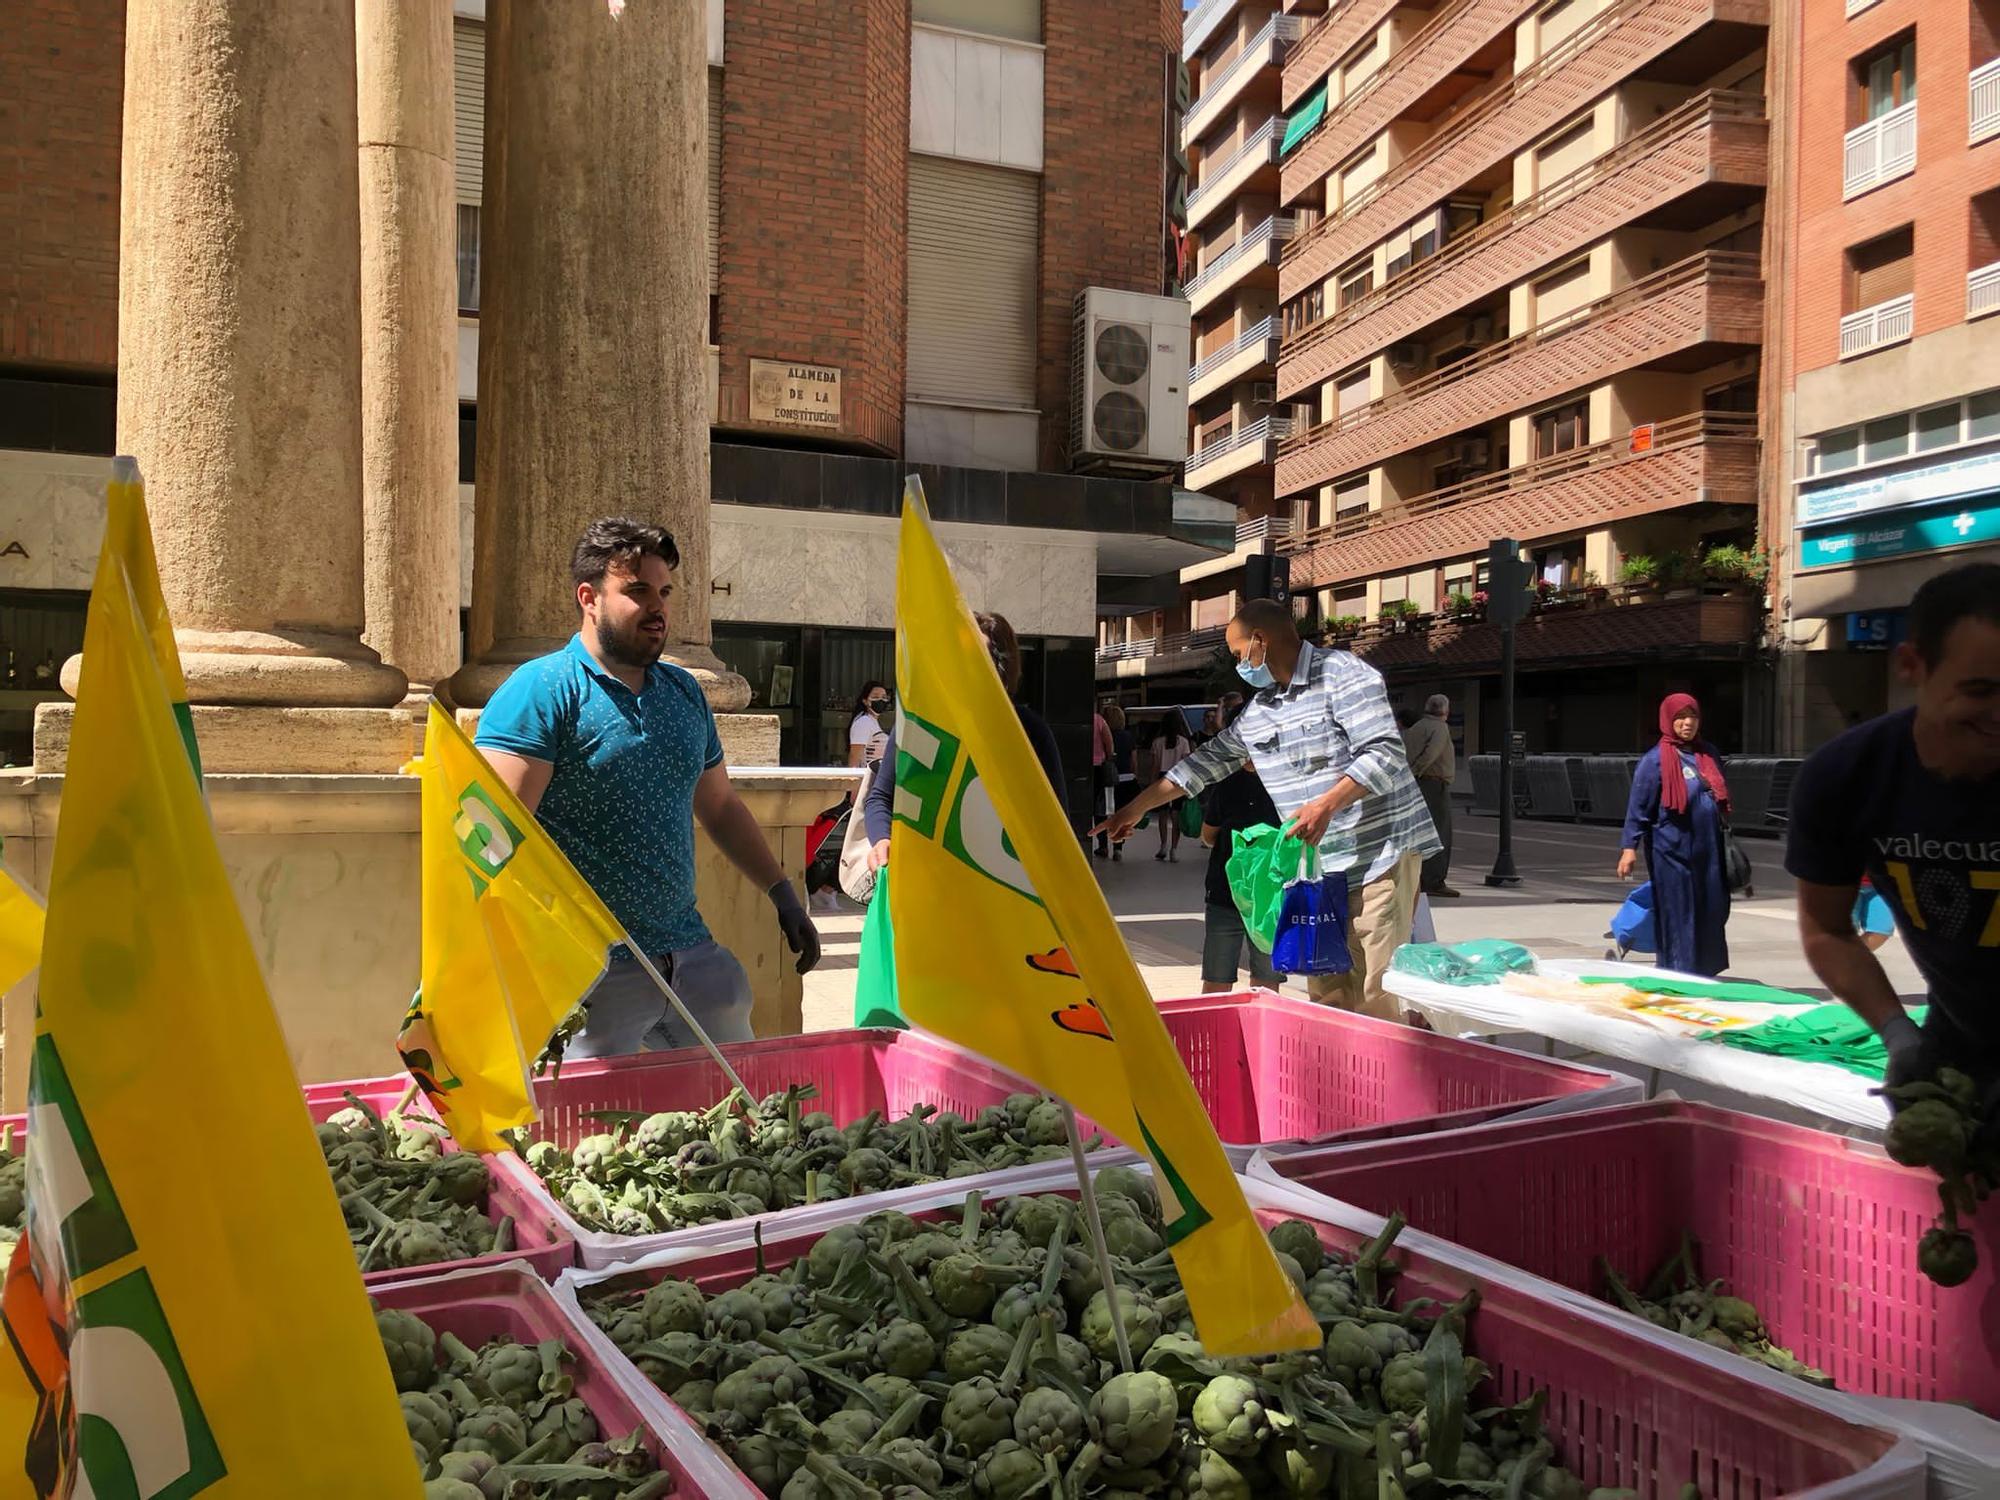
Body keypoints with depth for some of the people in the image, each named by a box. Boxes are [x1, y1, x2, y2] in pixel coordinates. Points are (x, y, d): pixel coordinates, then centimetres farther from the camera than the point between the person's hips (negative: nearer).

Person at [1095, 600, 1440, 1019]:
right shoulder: (1258, 710, 16)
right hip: (1320, 865, 7)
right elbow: (1208, 761, 23)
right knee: (1326, 994, 3)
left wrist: (1327, 804, -27)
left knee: (1379, 993, -10)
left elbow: (1384, 753, -15)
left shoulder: (1344, 674, -7)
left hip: (1379, 854, -7)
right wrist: (1137, 808, 23)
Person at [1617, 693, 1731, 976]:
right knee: (1678, 914, -2)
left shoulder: (1709, 754, 12)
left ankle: (1704, 973, 19)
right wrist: (1629, 847, -14)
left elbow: (1722, 798, 21)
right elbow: (1638, 805, -8)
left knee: (1711, 912, 8)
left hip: (1708, 849, 6)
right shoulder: (1655, 760, -6)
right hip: (1672, 850, -6)